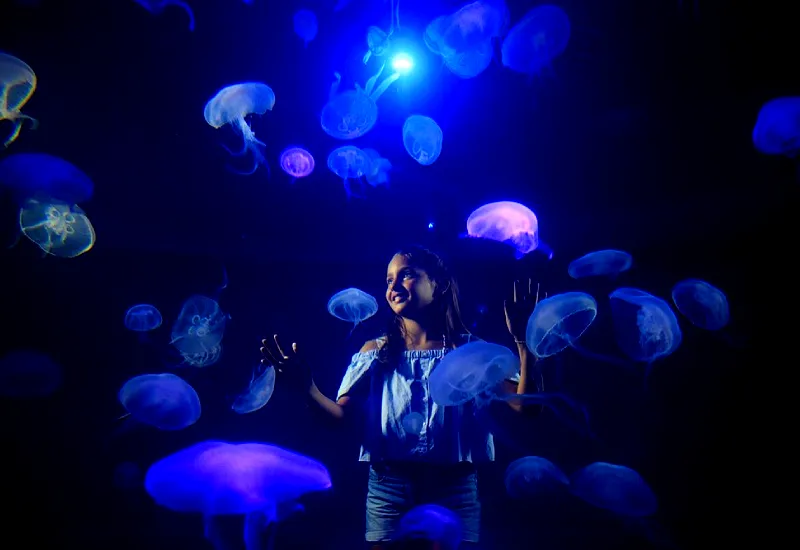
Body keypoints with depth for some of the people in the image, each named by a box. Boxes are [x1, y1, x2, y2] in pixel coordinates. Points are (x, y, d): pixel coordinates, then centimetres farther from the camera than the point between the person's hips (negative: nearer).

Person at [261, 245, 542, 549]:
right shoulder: (375, 353, 6)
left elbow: (521, 409, -9)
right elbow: (344, 416, -4)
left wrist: (524, 344, -20)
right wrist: (307, 387, -22)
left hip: (454, 489, -1)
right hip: (388, 487, 1)